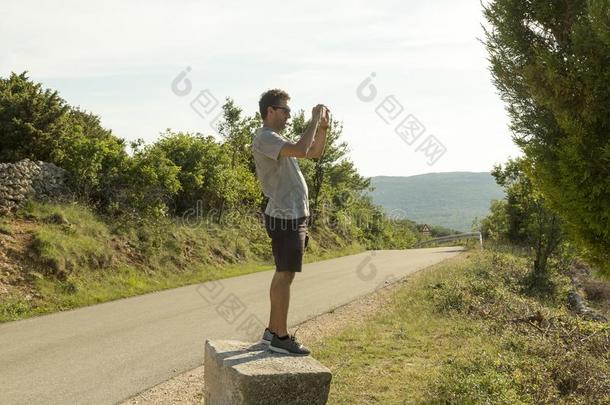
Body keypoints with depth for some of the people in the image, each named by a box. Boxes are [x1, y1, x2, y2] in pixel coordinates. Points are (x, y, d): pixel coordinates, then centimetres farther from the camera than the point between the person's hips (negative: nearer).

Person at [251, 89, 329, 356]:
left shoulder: (278, 140, 19)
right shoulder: (265, 138, -13)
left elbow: (315, 152, 22)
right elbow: (301, 150, -29)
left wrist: (323, 127, 8)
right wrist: (314, 120, -17)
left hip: (292, 216, 10)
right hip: (285, 216, -10)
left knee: (283, 274, 14)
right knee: (285, 276, -7)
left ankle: (272, 331, 21)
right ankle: (281, 337, -1)